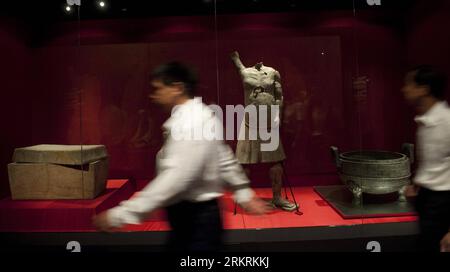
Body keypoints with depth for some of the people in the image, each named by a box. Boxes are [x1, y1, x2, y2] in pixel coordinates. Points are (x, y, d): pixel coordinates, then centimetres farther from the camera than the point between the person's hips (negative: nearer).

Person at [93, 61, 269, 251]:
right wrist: (244, 194, 23)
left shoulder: (188, 123, -22)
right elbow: (225, 160, 15)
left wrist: (120, 214, -29)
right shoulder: (199, 116, 9)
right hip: (195, 215, 9)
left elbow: (176, 178, -30)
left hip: (194, 218, -9)